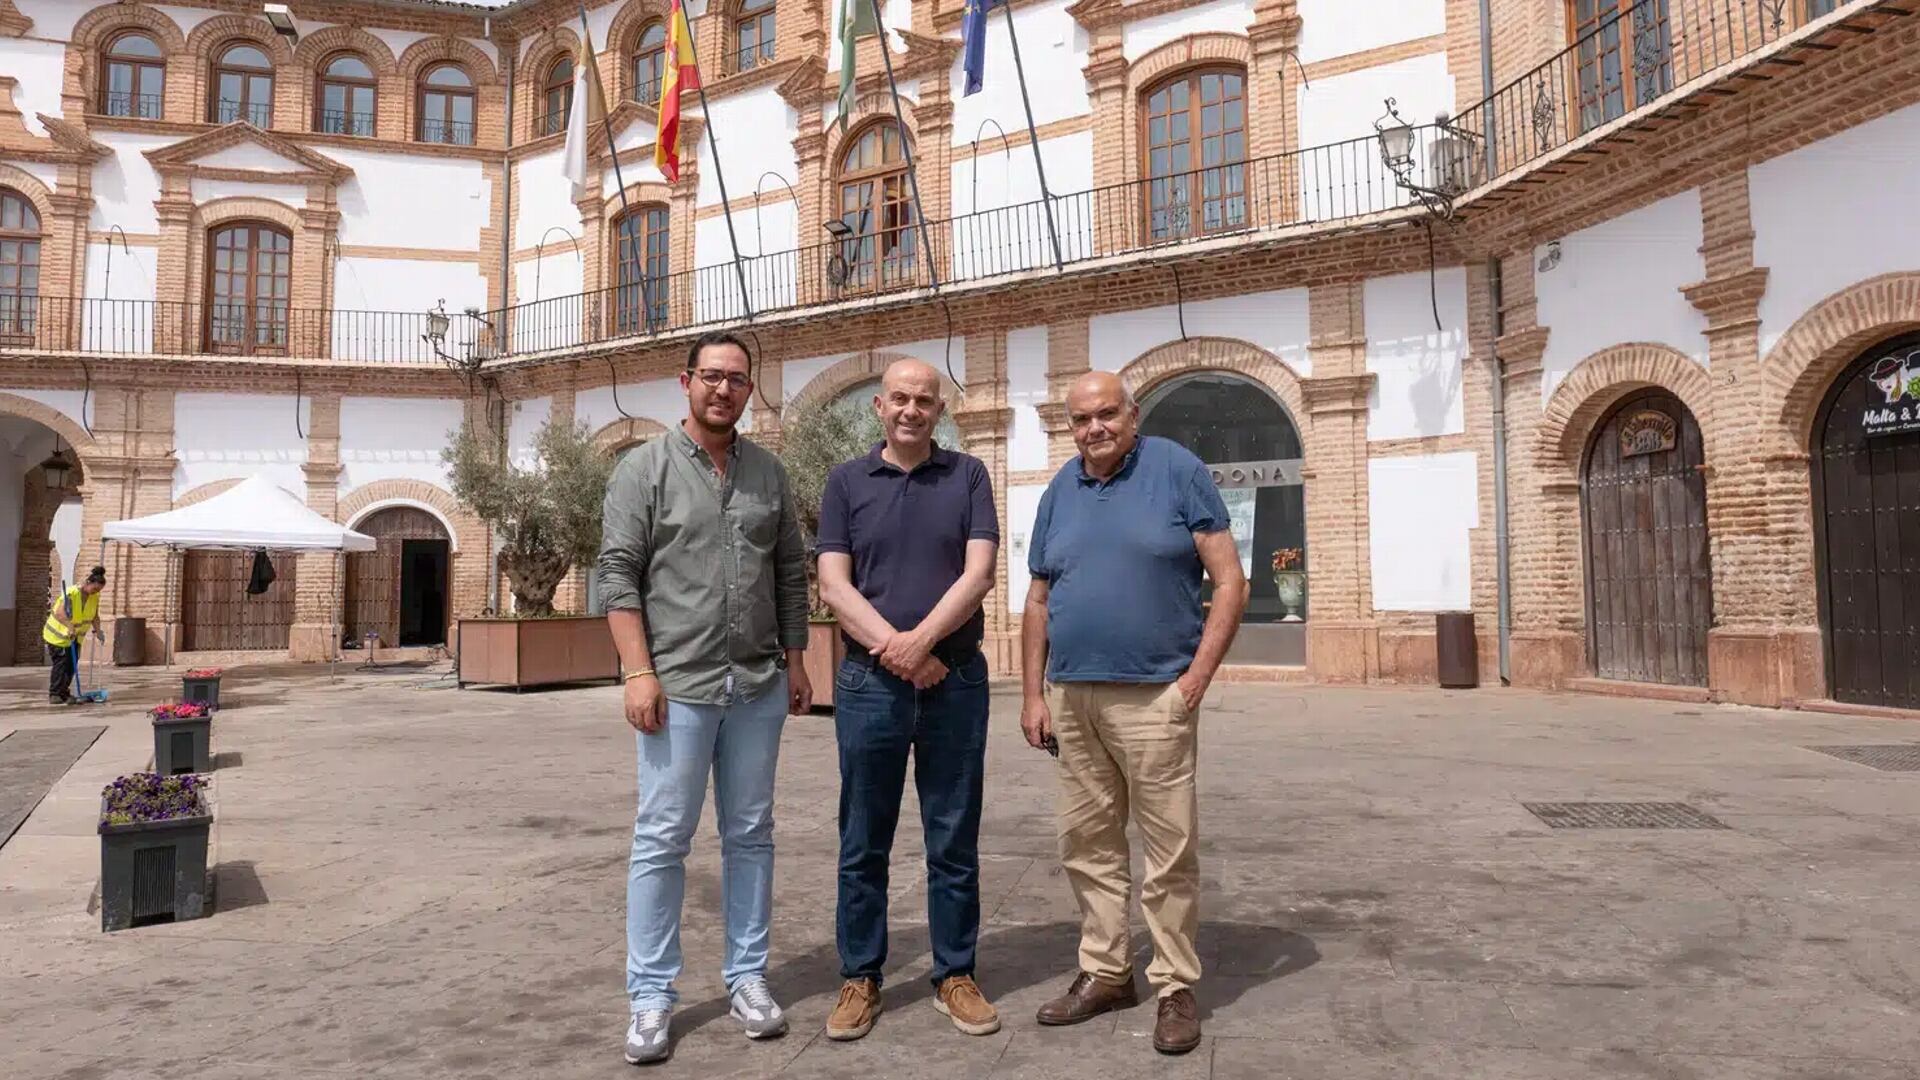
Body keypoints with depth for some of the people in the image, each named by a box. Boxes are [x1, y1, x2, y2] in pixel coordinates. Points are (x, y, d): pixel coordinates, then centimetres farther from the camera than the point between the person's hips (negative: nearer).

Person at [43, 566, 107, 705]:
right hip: (58, 634, -7)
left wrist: (97, 631, -9)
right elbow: (59, 613, -39)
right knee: (60, 663, -7)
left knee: (71, 665, 6)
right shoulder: (71, 594, -27)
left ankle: (64, 693, 15)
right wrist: (70, 626, -53)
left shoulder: (95, 597, -5)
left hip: (75, 637, 7)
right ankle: (54, 694, 0)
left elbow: (94, 616, 3)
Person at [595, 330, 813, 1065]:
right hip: (679, 684, -3)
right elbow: (617, 575, -6)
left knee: (750, 836, 10)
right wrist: (638, 671, -13)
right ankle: (651, 995, 13)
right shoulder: (645, 468, -1)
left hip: (759, 686, 4)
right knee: (661, 840, 2)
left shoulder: (769, 472, 10)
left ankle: (747, 978, 22)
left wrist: (795, 662, 9)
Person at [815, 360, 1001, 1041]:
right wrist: (894, 648, -14)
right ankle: (860, 978, 22)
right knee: (863, 843, 8)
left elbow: (978, 573, -5)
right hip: (869, 682, 0)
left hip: (956, 680, 0)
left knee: (954, 840, 8)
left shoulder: (968, 476, 6)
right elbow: (834, 585, -2)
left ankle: (955, 975, 21)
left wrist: (919, 641, -16)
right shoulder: (847, 482, 6)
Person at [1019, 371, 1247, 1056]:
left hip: (1154, 696, -5)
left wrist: (1197, 678, -12)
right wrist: (1033, 693, 8)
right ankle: (1105, 971, 28)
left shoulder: (1178, 471, -3)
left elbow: (1230, 581, -5)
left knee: (1170, 850, 2)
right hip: (1071, 697, 5)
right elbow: (1038, 602, 15)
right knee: (1086, 844, 13)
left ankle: (1175, 986, 17)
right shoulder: (1058, 493, 11)